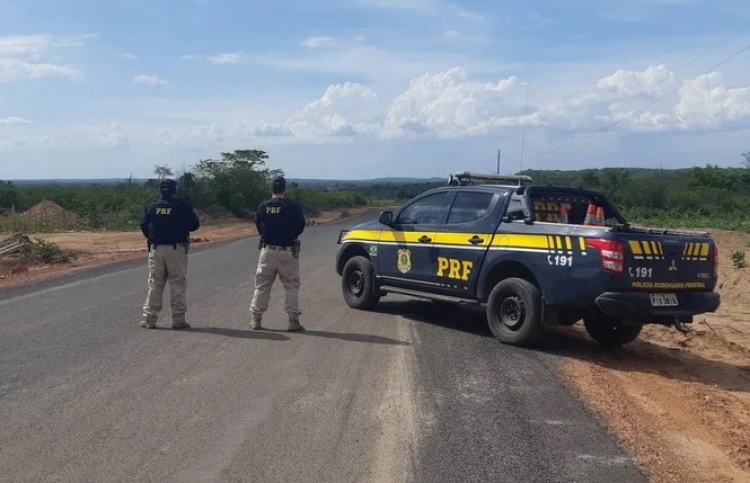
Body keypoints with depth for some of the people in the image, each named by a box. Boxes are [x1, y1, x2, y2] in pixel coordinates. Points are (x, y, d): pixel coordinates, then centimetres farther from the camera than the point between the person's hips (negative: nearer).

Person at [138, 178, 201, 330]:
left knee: (155, 284, 9)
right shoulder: (183, 206, -3)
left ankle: (149, 318, 8)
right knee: (178, 284, 2)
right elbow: (195, 224, -1)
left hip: (156, 249, 3)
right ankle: (178, 319, 1)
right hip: (176, 249, -3)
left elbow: (143, 225, 1)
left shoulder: (151, 206, 4)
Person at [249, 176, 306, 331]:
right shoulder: (293, 207, -9)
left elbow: (258, 226, 7)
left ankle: (256, 319, 11)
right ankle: (293, 320, 4)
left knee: (262, 285, 10)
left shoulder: (263, 207, -2)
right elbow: (300, 226, 0)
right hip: (288, 251, -2)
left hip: (268, 250, 2)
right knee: (291, 286, 7)